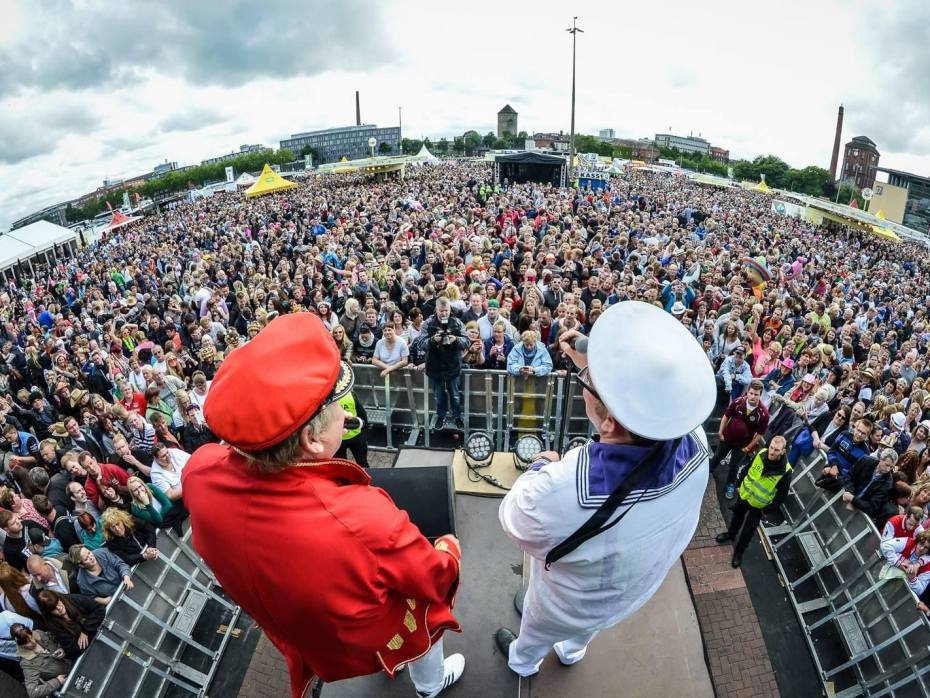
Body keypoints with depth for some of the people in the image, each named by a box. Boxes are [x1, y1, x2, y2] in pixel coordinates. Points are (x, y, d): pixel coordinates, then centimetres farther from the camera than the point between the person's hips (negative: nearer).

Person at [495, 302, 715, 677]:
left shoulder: (561, 491, -51)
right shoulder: (694, 442, -35)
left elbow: (513, 519, -25)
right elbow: (638, 405, -11)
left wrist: (540, 468, -8)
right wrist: (594, 366, -4)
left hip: (570, 607, -3)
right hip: (636, 590, 4)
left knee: (536, 632, 34)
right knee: (585, 629, 39)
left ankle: (523, 661, 67)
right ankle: (572, 651, 71)